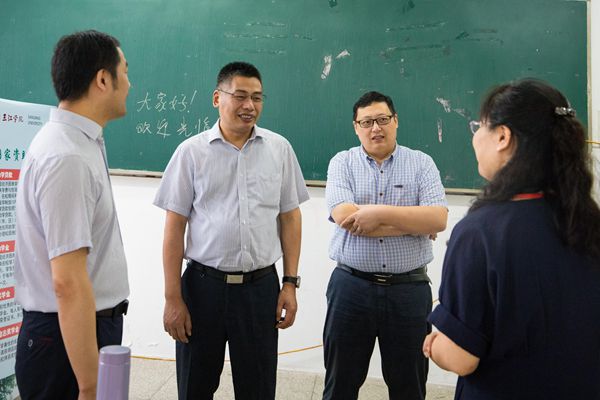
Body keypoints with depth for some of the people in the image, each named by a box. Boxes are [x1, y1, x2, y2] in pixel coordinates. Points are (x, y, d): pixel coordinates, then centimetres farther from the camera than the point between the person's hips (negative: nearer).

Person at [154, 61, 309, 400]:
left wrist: (290, 283, 3)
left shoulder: (280, 148, 3)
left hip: (261, 287, 1)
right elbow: (175, 228, -1)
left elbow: (290, 217, 7)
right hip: (203, 285, -1)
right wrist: (173, 298, -3)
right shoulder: (191, 151, -2)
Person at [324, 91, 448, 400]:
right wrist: (415, 222, -11)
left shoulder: (421, 163, 3)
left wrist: (380, 213, -19)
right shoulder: (342, 162, 2)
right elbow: (344, 216, -15)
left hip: (409, 289, 1)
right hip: (350, 286, 0)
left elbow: (438, 219, -11)